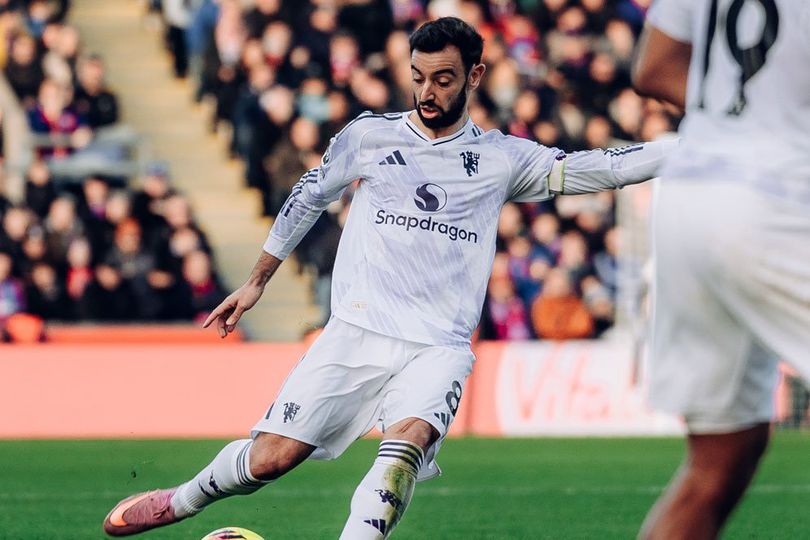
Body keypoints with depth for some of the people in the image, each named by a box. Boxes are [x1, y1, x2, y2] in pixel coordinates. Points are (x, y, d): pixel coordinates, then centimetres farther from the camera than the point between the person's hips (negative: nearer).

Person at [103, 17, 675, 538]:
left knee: (407, 443, -32)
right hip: (356, 333, 1)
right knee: (270, 458, -7)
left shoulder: (501, 159, 7)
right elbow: (308, 198, 22)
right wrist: (256, 282, 26)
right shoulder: (369, 135, 8)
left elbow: (597, 169, 1)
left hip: (439, 347, 0)